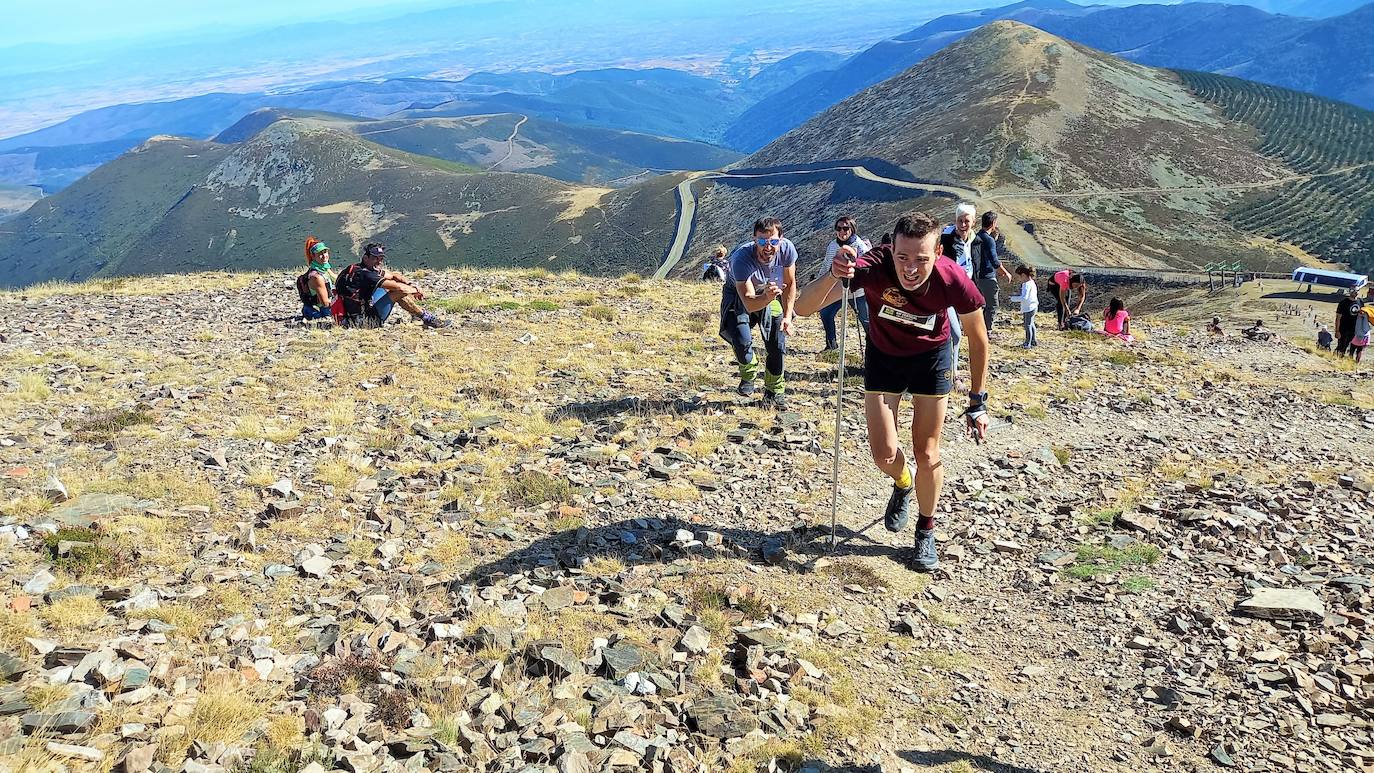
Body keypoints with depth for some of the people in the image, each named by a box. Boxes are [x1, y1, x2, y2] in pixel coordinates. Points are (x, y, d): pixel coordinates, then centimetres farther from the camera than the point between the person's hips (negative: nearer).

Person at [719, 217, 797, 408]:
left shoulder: (787, 249, -28)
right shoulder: (741, 258, -39)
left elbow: (790, 284, -9)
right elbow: (749, 303, -41)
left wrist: (787, 316, -12)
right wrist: (767, 297, -62)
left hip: (771, 294, 3)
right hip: (739, 296, -3)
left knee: (778, 344, -3)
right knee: (742, 341, -23)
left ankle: (774, 392, 18)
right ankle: (748, 373, 10)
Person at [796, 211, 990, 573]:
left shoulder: (954, 281, -32)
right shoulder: (874, 266, -36)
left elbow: (977, 339, -13)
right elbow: (804, 307, -41)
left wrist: (978, 402, -8)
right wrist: (834, 275, -60)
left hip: (932, 357, 0)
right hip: (884, 354, 1)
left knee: (927, 455, 1)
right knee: (884, 454, -2)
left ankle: (926, 531, 27)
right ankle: (903, 484, 36)